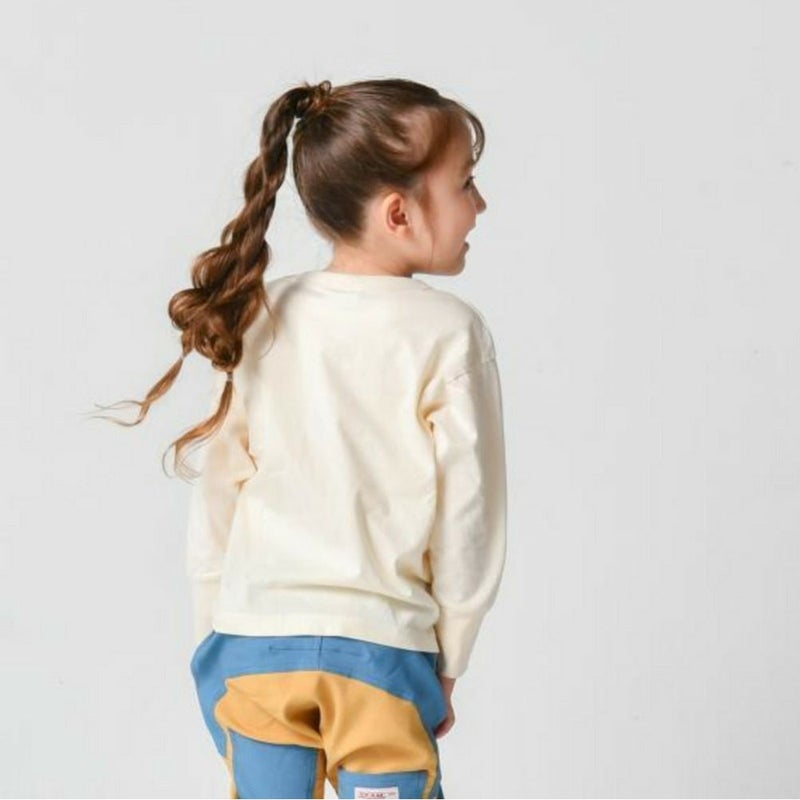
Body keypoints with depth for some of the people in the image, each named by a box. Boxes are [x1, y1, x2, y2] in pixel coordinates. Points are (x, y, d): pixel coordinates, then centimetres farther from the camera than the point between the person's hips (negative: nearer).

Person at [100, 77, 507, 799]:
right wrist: (448, 663, 6)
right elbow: (470, 513, -7)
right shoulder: (449, 332, -9)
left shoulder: (264, 316, 1)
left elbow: (217, 493, 6)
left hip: (254, 640, 4)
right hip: (382, 645, -3)